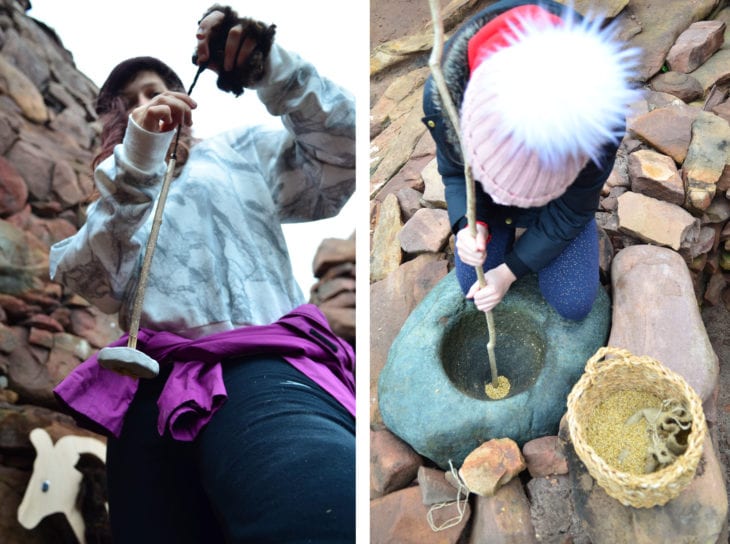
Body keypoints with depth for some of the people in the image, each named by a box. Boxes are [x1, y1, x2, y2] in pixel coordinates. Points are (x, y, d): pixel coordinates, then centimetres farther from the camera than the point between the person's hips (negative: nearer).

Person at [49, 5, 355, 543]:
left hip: (261, 373, -4)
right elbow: (92, 281, 8)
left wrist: (268, 65, 0)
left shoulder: (242, 151, 26)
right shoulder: (117, 190, 29)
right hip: (148, 398, 4)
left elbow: (342, 152, 10)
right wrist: (135, 161, -3)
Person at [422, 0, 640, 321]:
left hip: (556, 202, -1)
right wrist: (470, 225, -34)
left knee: (574, 304, -5)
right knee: (472, 283, -1)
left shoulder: (601, 123, -41)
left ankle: (527, 231, 21)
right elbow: (454, 173, -15)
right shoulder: (443, 94, -38)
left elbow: (569, 213, -21)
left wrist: (509, 270, -18)